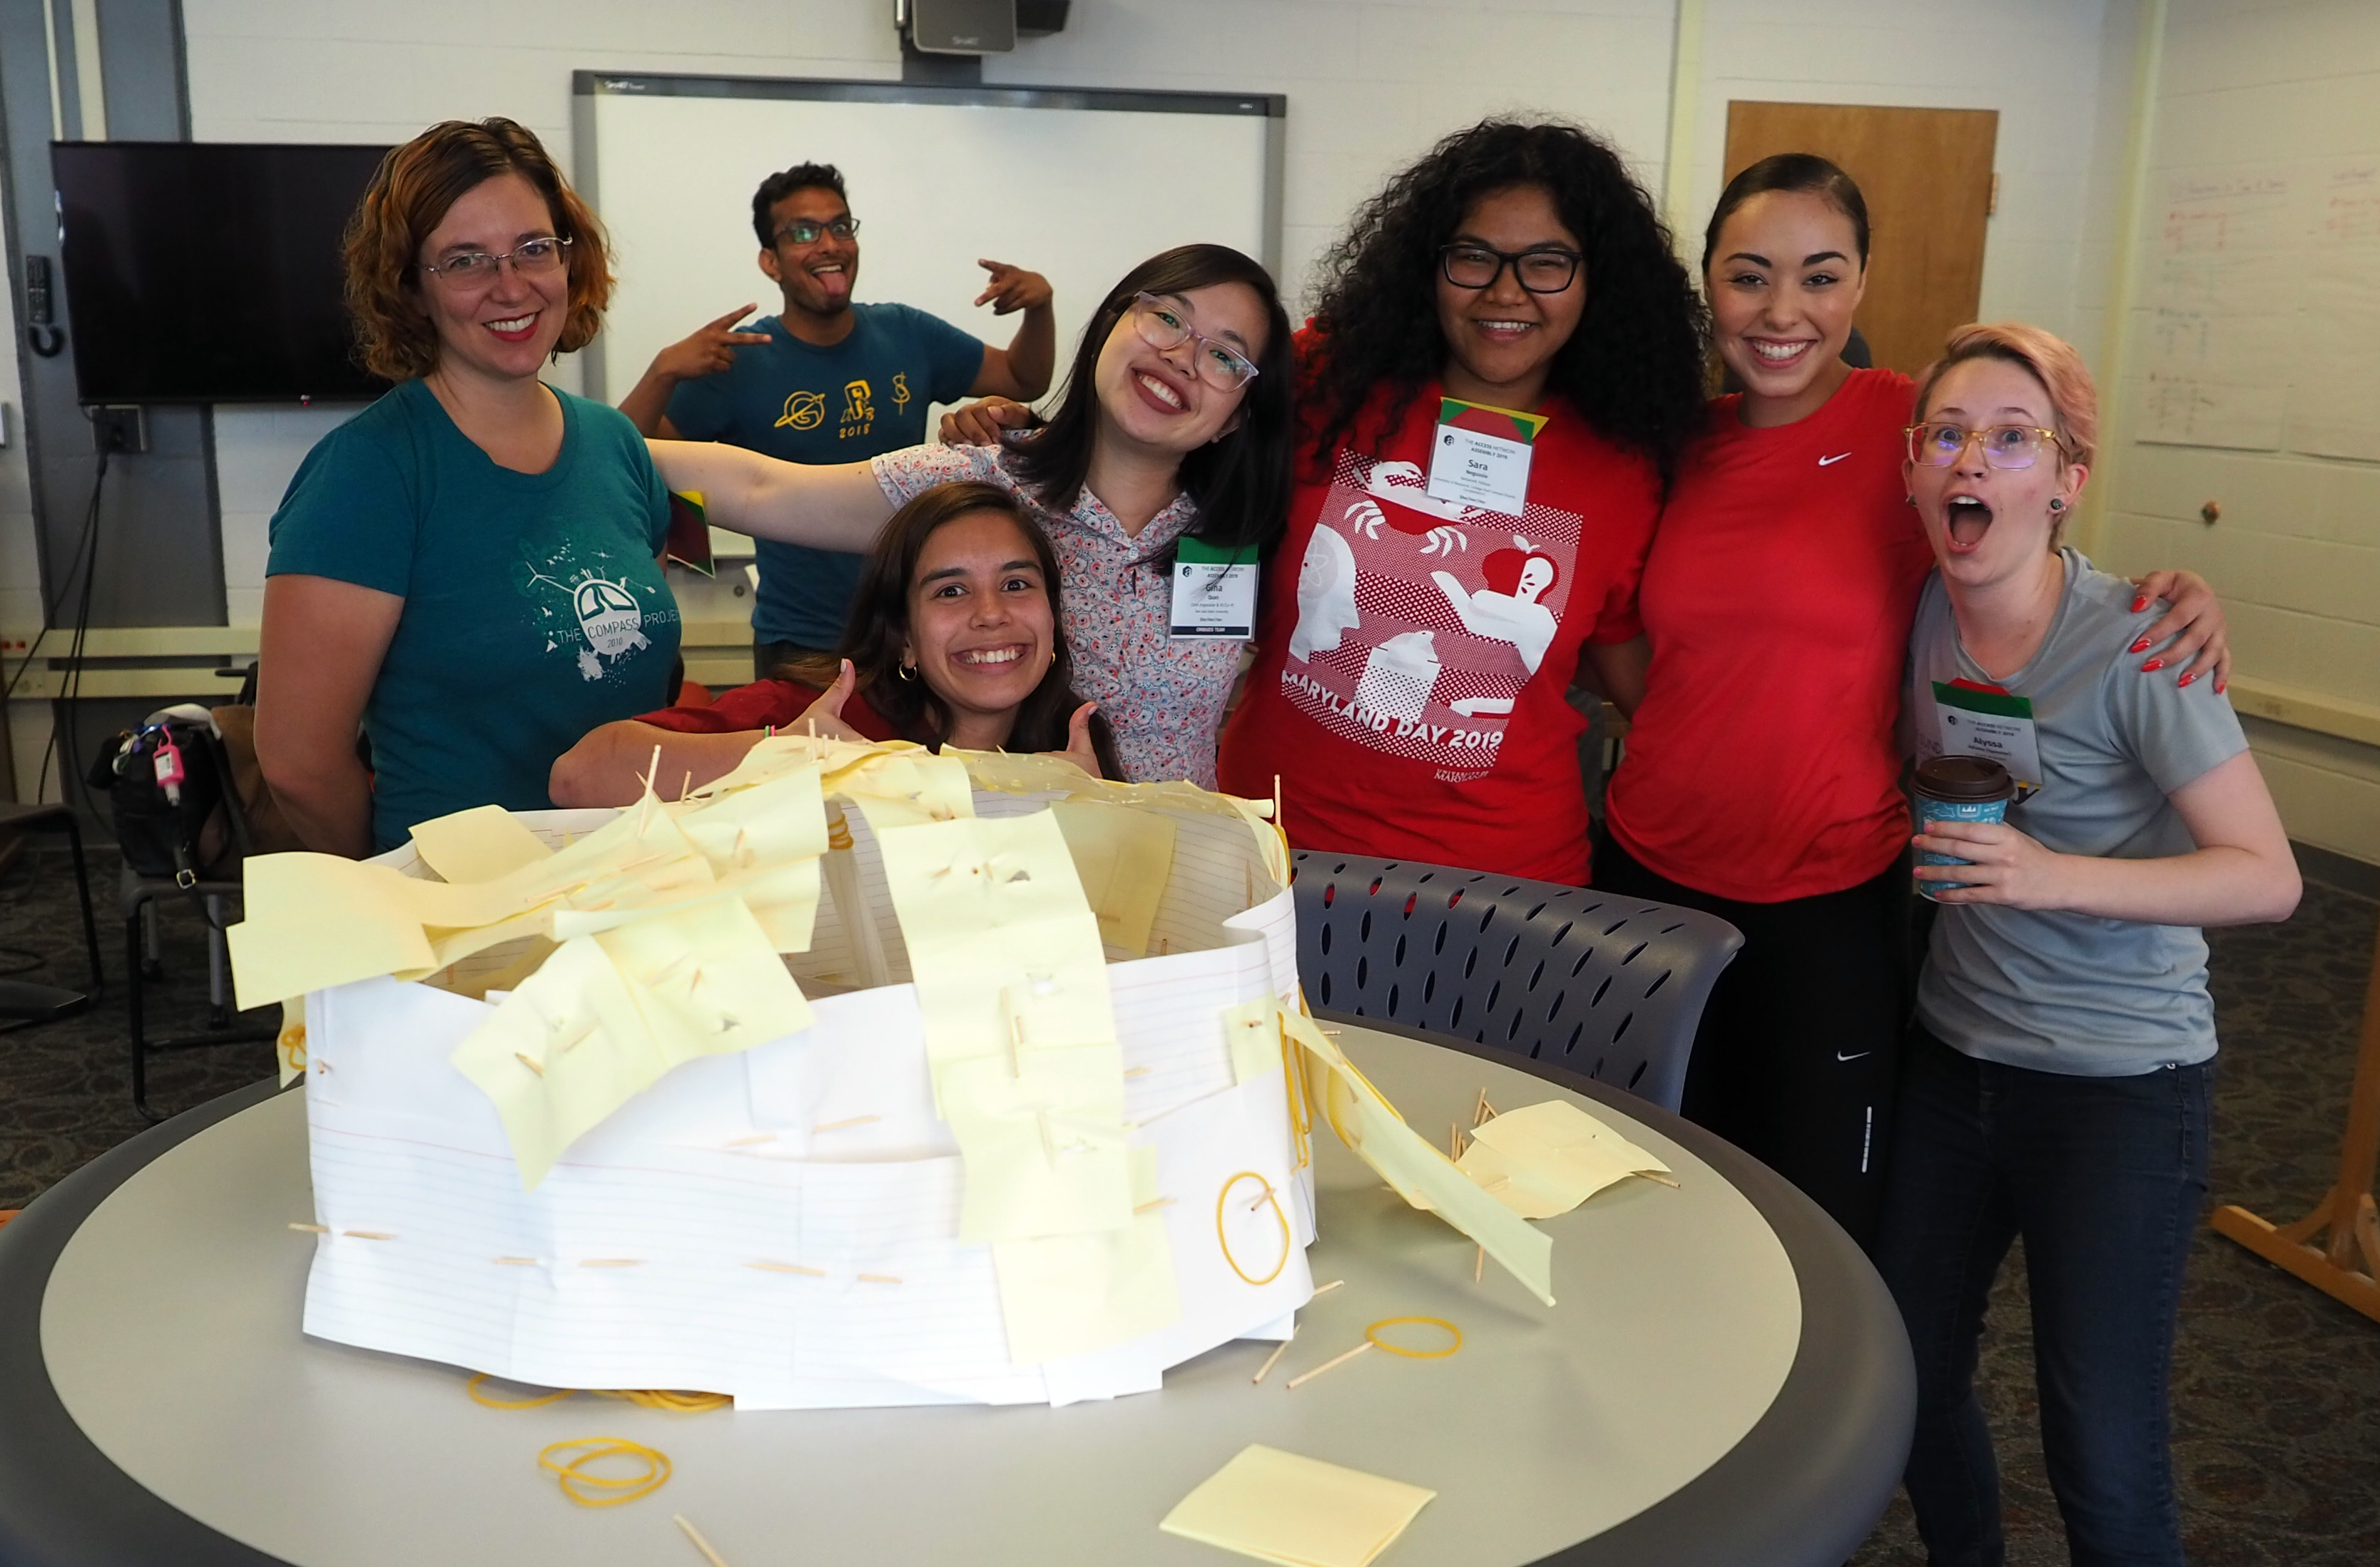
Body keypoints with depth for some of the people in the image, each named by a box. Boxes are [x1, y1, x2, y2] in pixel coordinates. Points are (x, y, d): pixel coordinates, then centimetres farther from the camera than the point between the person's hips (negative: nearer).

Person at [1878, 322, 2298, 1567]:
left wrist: (2055, 876, -31)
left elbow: (2267, 877, -19)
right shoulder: (1924, 614, -2)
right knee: (1906, 1382, 14)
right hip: (1952, 1051, 5)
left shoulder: (2130, 646, -18)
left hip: (2118, 1086, -5)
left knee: (2103, 1463, -1)